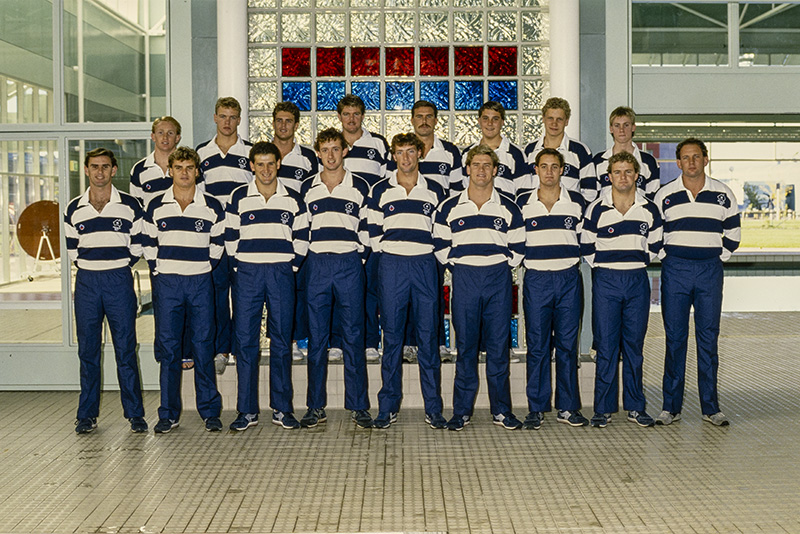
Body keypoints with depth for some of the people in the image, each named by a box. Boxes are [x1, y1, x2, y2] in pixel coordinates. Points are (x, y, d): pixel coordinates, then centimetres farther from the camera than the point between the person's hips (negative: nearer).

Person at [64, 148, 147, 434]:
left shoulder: (130, 206, 1)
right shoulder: (73, 209, 7)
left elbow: (137, 246, 7)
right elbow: (73, 250, 14)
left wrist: (117, 268, 6)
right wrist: (92, 270, 7)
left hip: (119, 281, -2)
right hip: (86, 282, 2)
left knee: (126, 349, 0)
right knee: (88, 351, 6)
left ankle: (134, 413, 7)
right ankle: (87, 414, 14)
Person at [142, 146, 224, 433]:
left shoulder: (212, 207, 3)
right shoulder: (156, 207, 5)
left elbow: (218, 242, 11)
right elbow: (148, 243, 12)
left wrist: (206, 268, 4)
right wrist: (156, 270, 5)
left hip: (200, 283, 0)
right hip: (166, 282, 1)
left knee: (203, 347, 2)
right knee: (167, 347, 2)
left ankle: (210, 411, 12)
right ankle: (168, 414, 11)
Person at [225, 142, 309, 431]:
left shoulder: (293, 200, 7)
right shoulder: (238, 198, 6)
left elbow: (302, 237, 10)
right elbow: (230, 236, 8)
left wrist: (292, 266, 2)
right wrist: (238, 266, 2)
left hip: (282, 274, 0)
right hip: (247, 274, 0)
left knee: (281, 342, 4)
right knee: (245, 340, -1)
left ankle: (282, 409, 12)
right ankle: (247, 410, 7)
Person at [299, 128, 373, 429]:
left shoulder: (360, 187, 6)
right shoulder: (307, 188, 10)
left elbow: (367, 229, 8)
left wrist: (359, 257, 3)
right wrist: (305, 257, 8)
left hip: (350, 264, -1)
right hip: (317, 265, 2)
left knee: (353, 336, 0)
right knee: (316, 337, 3)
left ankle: (359, 406, 8)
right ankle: (316, 407, 11)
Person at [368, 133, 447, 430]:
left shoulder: (435, 191, 10)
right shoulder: (381, 190, 9)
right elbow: (374, 232, 8)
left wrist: (424, 251, 4)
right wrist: (387, 252, 2)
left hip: (425, 265, 1)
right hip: (391, 266, 0)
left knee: (428, 336, 1)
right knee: (391, 336, 1)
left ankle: (433, 408, 8)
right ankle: (388, 407, 9)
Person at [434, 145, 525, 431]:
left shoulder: (509, 208, 7)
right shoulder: (449, 208, 6)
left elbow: (517, 248, 10)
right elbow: (440, 247, 9)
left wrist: (499, 266, 4)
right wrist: (459, 266, 4)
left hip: (499, 280, 1)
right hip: (464, 279, 0)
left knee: (499, 346, 2)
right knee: (465, 346, 2)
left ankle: (501, 410, 12)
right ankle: (461, 411, 10)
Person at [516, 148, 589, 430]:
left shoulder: (577, 201, 7)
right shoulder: (522, 203, 5)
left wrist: (573, 258, 5)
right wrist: (527, 260, 3)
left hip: (569, 279, 1)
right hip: (536, 280, -1)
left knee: (568, 344, 3)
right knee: (537, 346, 1)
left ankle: (568, 407, 12)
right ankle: (536, 409, 8)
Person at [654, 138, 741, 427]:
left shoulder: (723, 194, 5)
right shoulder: (665, 194, 2)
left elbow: (733, 234, 14)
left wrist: (717, 257, 7)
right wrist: (666, 258, 4)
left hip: (709, 271, 1)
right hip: (675, 270, 0)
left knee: (709, 338, 3)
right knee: (675, 337, 2)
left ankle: (710, 406, 12)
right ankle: (671, 406, 9)